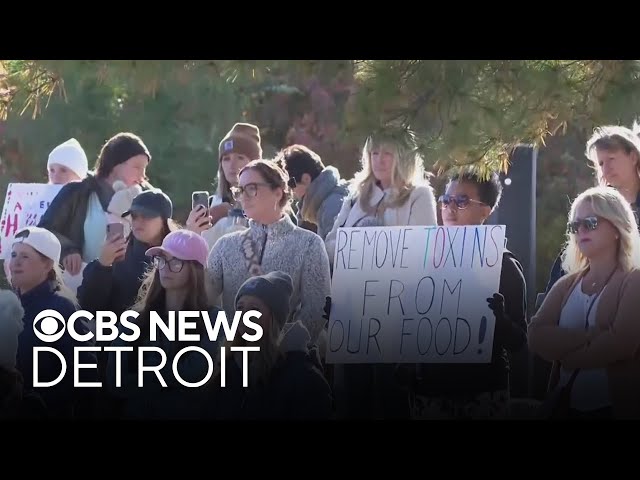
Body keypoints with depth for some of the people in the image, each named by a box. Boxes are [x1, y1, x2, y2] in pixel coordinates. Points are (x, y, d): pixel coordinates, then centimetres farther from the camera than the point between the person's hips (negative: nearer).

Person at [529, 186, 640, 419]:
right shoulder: (566, 285, 11)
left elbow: (621, 343, -18)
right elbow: (536, 337, -4)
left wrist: (564, 351, -5)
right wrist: (590, 337, -18)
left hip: (617, 408, -5)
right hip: (565, 406, 5)